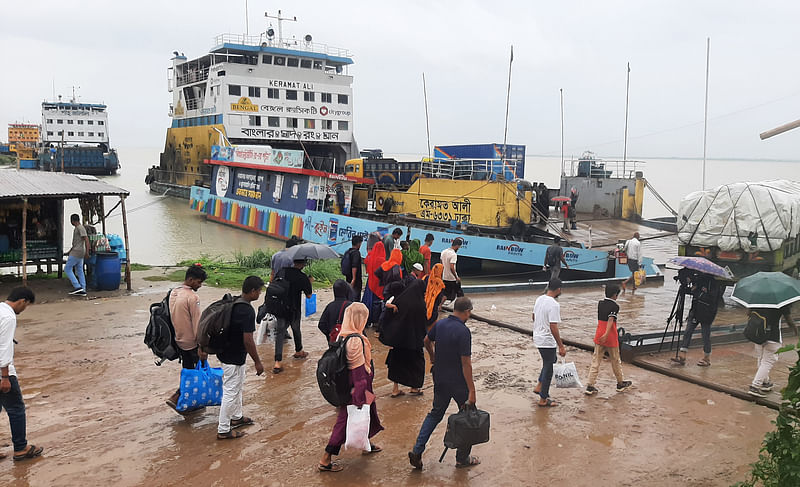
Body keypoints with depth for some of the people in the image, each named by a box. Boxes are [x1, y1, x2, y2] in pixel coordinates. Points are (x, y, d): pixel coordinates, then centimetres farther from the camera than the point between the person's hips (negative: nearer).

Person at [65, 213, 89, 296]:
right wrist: (70, 251, 34)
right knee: (79, 271, 8)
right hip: (80, 254, 10)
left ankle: (77, 286, -10)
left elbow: (86, 239, -21)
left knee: (67, 269, -5)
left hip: (76, 253, -10)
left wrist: (87, 251, -27)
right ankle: (83, 290, 7)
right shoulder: (76, 228, 20)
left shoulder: (80, 228, -12)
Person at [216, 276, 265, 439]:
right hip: (234, 358, -10)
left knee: (237, 386, 25)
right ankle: (223, 430, 10)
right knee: (231, 392, 1)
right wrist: (257, 362, -16)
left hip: (227, 352, 10)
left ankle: (236, 417, 41)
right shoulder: (247, 311, -25)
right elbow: (248, 340, -25)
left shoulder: (234, 303, 3)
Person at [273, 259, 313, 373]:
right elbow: (308, 295, -5)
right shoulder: (302, 277, -13)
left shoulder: (284, 271, -2)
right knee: (296, 330, 22)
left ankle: (277, 362, -8)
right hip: (294, 310, -2)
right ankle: (298, 351, 45)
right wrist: (309, 282, 10)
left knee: (280, 333, 2)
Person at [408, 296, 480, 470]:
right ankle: (463, 458, 20)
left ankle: (417, 451, 13)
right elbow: (466, 363, -23)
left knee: (435, 413, 20)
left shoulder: (440, 324, 0)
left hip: (440, 379, 7)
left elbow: (427, 341, 19)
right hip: (458, 382, -6)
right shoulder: (463, 331, -22)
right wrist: (471, 390, -19)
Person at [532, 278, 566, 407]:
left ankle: (539, 386, 28)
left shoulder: (539, 299, 4)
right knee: (548, 369, 4)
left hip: (538, 337, 9)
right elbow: (553, 328, -25)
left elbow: (533, 317, 17)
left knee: (552, 360, 28)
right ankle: (543, 399, 14)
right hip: (547, 341, -9)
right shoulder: (554, 305, -23)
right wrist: (561, 347, -20)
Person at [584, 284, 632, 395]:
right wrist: (606, 334, -35)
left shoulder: (600, 303, 8)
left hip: (599, 336, 5)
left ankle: (590, 386, -3)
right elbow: (610, 320, -25)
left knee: (595, 361, 3)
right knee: (615, 361, 13)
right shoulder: (615, 306, -11)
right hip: (611, 338, -5)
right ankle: (620, 383, 30)